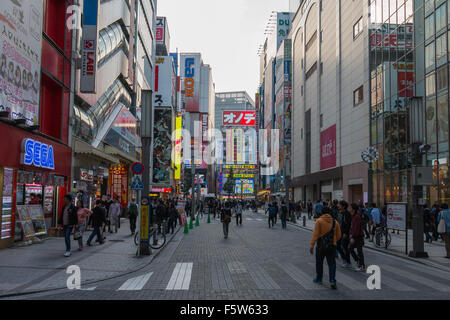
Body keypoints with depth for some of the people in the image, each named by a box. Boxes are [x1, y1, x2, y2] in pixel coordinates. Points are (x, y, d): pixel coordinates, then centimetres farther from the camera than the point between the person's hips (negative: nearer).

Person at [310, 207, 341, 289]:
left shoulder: (319, 221, -8)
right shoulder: (335, 222, 3)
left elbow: (315, 234, -13)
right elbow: (338, 236, 8)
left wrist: (312, 245, -12)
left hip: (321, 246, -2)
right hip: (332, 246, 2)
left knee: (319, 262, 15)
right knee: (332, 263, 5)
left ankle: (318, 279, 27)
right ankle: (332, 280, -8)